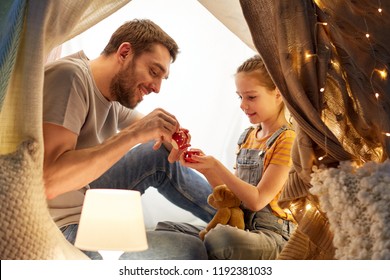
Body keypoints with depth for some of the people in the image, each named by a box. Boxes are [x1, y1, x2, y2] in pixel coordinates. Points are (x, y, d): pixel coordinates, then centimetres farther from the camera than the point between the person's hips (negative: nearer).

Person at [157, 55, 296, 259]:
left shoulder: (287, 139, -8)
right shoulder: (247, 136, 14)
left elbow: (257, 200, -15)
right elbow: (232, 193, 13)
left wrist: (215, 165, -19)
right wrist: (205, 168, -3)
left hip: (271, 233, -7)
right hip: (239, 228, 7)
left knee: (221, 237, -40)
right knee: (162, 229, -8)